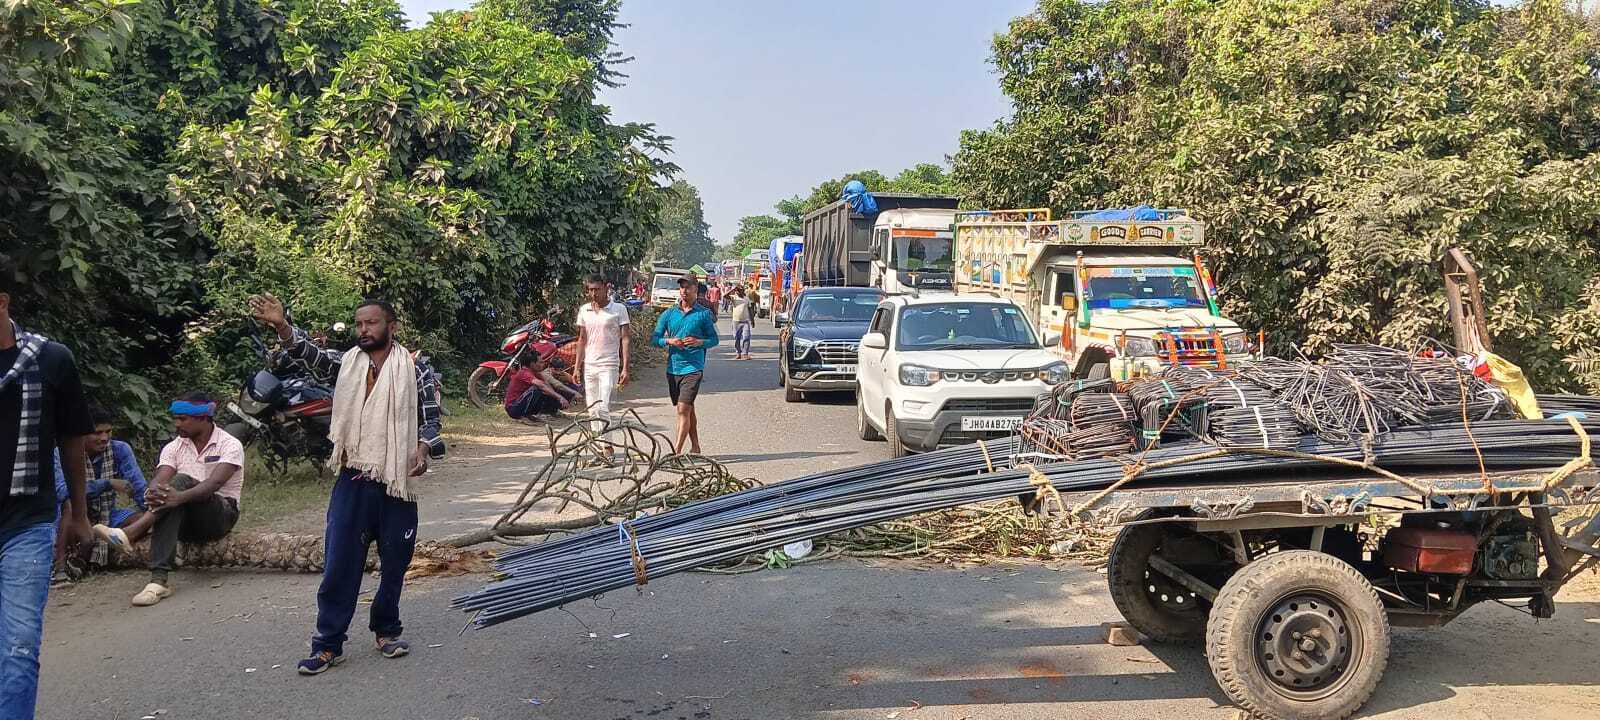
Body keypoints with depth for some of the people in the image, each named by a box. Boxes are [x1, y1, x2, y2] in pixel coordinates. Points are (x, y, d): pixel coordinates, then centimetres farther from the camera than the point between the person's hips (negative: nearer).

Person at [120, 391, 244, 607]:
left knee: (182, 481, -30)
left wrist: (180, 496, -42)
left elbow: (215, 482, -23)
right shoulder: (174, 447, 9)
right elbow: (159, 479, -9)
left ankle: (130, 533, -44)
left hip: (221, 515, -3)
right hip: (185, 519, 3)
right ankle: (159, 580, -45)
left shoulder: (230, 445, -6)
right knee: (165, 499, -34)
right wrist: (153, 493, -34)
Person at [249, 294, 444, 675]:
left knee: (394, 563, 10)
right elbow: (312, 355, -12)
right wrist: (282, 326, -30)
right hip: (353, 482, 1)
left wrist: (424, 448, -21)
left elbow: (430, 418, 0)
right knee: (339, 564, 0)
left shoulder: (415, 370, 1)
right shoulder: (346, 363, 6)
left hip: (397, 482, -1)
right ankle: (328, 644, 8)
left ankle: (386, 630, 28)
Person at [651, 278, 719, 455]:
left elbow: (714, 339, 5)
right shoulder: (669, 313, 7)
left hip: (693, 368, -4)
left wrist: (699, 342, -15)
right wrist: (669, 341, -14)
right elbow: (654, 338, 6)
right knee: (687, 409, 15)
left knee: (683, 409, -14)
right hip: (673, 367, 4)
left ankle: (677, 452, -13)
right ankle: (695, 448, 27)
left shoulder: (704, 314, -1)